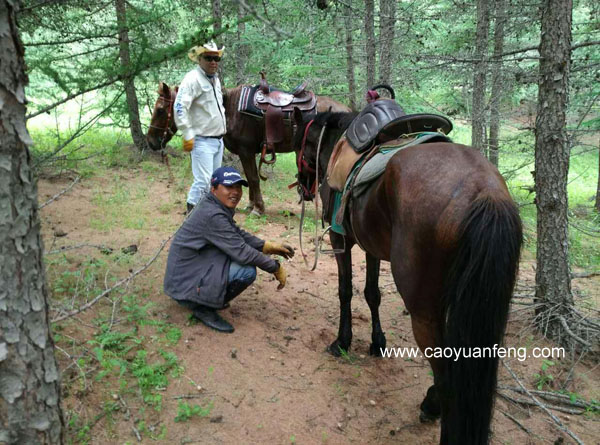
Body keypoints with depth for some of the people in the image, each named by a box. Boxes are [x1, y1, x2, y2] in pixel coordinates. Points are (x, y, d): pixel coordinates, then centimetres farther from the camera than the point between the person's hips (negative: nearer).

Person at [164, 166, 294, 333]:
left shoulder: (220, 208, 4)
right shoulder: (212, 215, -25)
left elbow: (239, 234, 15)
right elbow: (242, 252, -25)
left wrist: (270, 246, 4)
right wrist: (276, 267, -14)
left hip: (192, 266, 10)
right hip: (185, 280, -10)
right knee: (247, 270, -21)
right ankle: (203, 307, -4)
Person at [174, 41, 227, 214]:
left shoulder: (215, 79, 15)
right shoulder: (193, 79, -14)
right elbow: (179, 107, -22)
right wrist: (188, 135, -24)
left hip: (218, 139, 9)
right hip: (202, 141, -9)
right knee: (203, 182, -13)